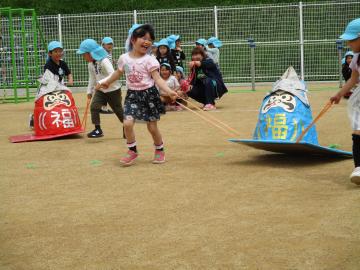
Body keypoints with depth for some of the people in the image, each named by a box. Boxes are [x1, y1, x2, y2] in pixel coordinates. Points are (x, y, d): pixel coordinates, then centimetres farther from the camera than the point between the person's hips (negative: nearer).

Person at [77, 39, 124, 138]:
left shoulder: (104, 61, -24)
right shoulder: (90, 64, 1)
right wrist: (89, 91, 16)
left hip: (113, 90, -6)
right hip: (100, 90, 7)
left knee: (118, 110, 7)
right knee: (94, 107, -13)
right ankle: (98, 129, -8)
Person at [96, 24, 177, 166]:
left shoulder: (149, 60, -10)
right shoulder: (124, 58, 1)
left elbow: (157, 78, -16)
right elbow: (118, 73, 19)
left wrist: (169, 91, -31)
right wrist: (105, 82, 31)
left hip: (148, 94, -3)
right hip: (132, 95, 3)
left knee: (152, 127, 5)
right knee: (127, 123, -14)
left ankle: (159, 150, 30)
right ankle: (132, 150, 7)